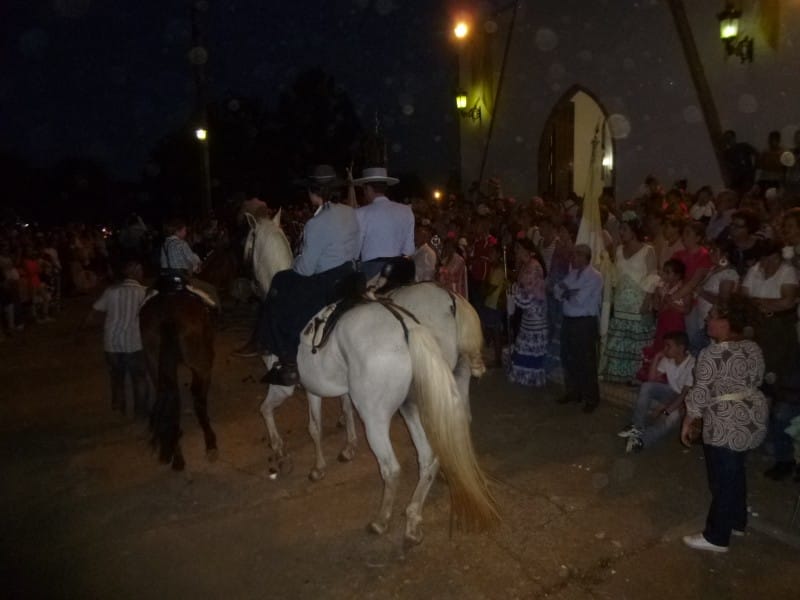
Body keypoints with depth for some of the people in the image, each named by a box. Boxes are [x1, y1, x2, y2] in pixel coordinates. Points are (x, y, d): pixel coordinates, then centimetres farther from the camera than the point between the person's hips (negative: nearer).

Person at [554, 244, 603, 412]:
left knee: (586, 361, 0)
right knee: (568, 358, 15)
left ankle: (591, 398, 14)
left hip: (585, 323, -8)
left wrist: (566, 293, -4)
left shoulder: (594, 276, -14)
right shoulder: (572, 273, 10)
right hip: (568, 320, 8)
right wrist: (571, 294, -13)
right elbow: (557, 290, 5)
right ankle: (573, 392, 31)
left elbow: (580, 300, -22)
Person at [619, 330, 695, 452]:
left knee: (672, 416, -38)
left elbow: (685, 394, -27)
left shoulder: (691, 365, -26)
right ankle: (637, 426, -21)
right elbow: (651, 379, -1)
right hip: (672, 394, 7)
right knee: (646, 386, -20)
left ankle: (642, 440, -46)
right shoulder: (667, 359, -5)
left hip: (684, 401, -6)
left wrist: (665, 411, -31)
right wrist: (656, 358, -13)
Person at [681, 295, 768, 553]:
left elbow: (700, 394, -18)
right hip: (754, 420, 8)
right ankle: (737, 522, 39)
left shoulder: (713, 354, -21)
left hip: (726, 427, -8)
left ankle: (716, 537, 18)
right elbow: (756, 381, 15)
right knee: (735, 472, 24)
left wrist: (687, 422, -6)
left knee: (722, 480, 4)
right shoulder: (754, 349, 4)